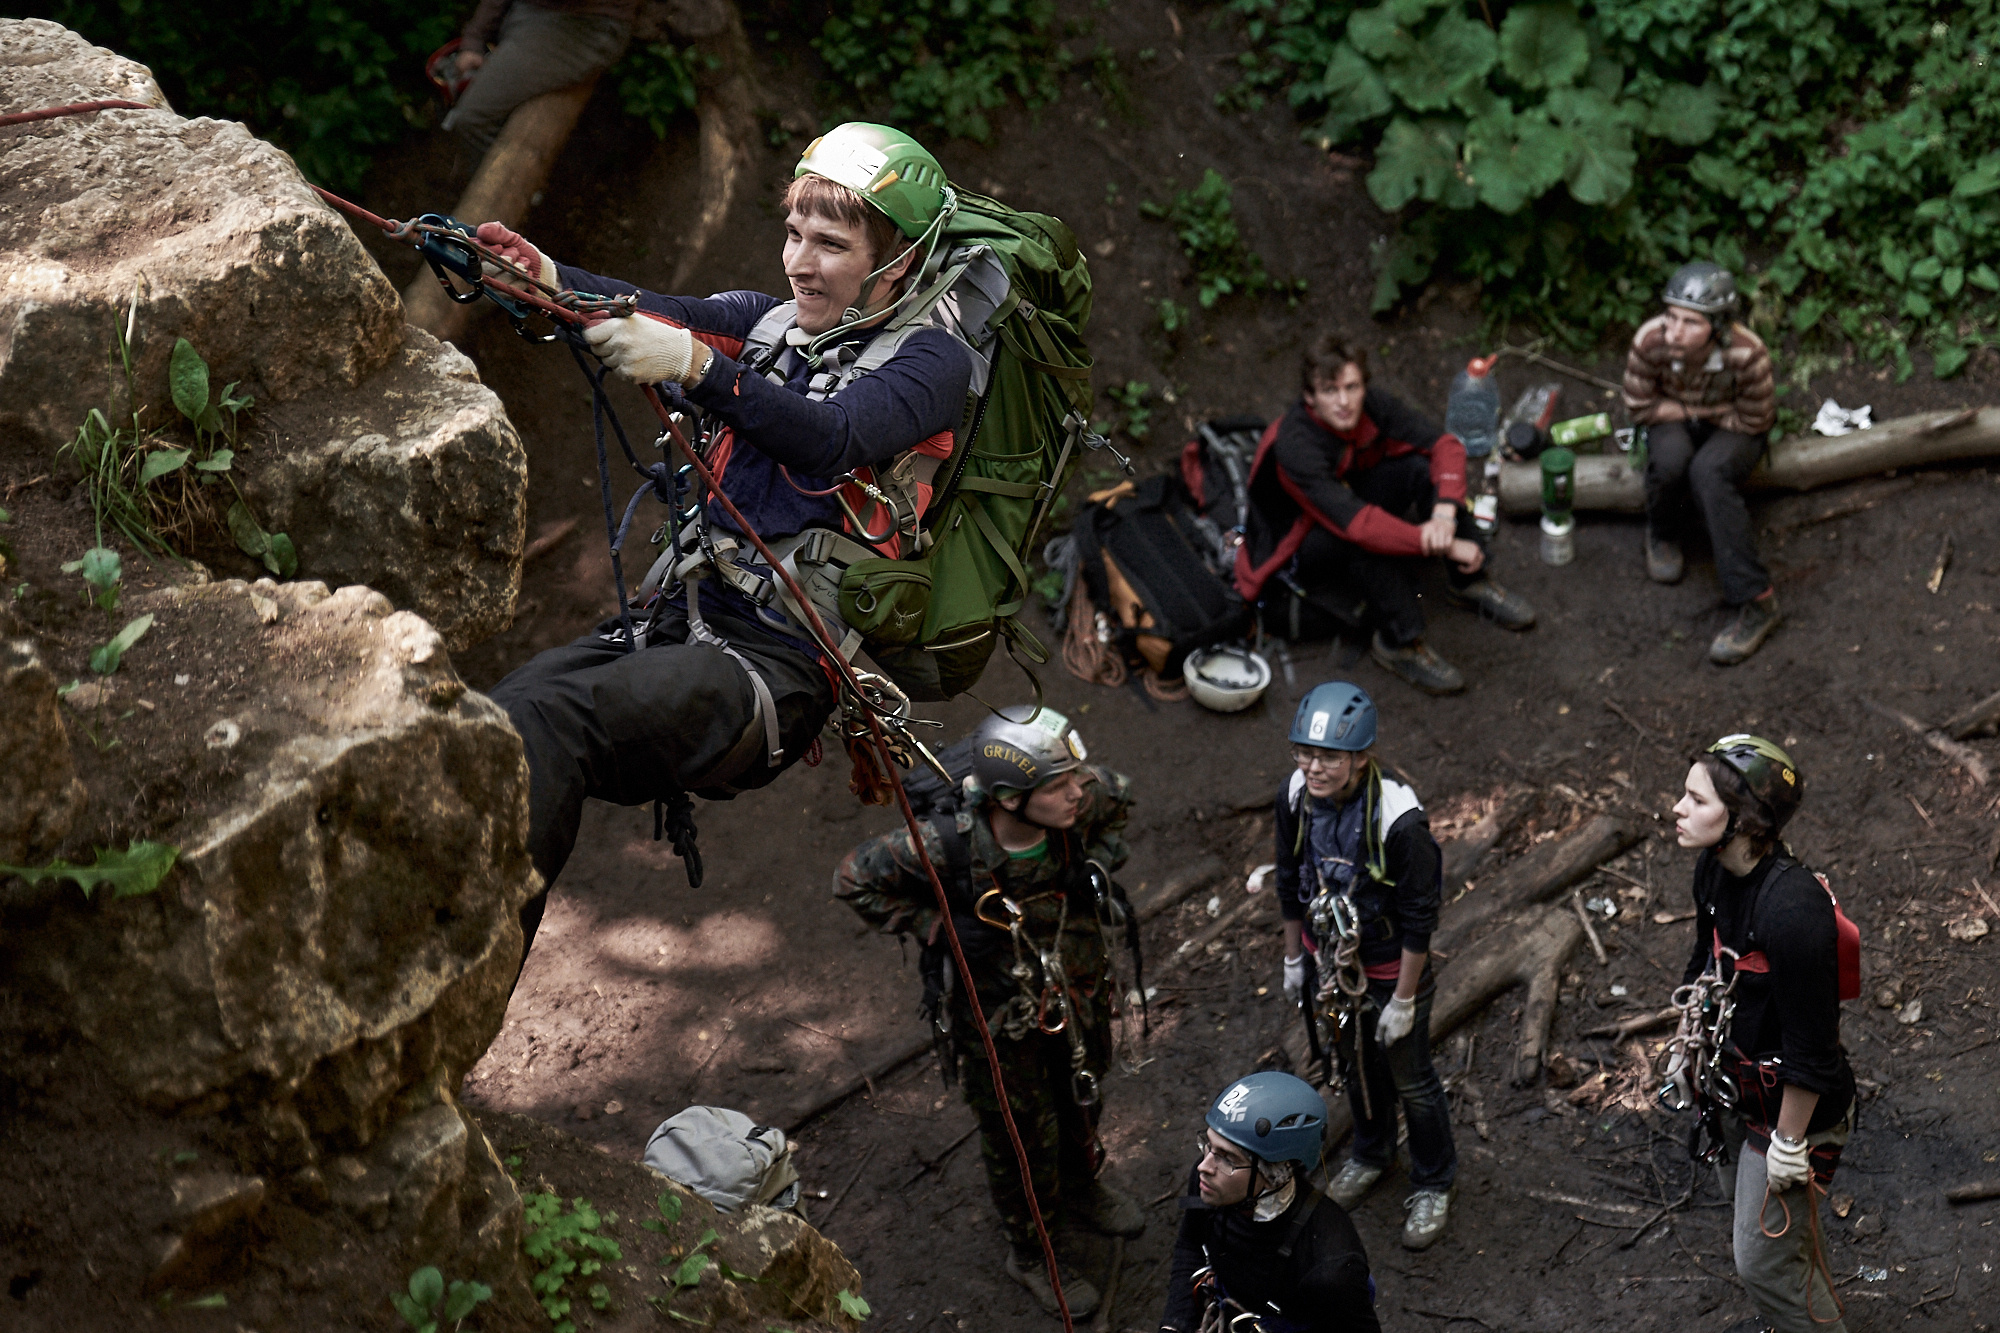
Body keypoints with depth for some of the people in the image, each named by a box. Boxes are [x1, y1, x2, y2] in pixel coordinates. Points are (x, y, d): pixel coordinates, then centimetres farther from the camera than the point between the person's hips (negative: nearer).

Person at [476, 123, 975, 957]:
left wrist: (694, 366, -37)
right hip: (684, 620, 7)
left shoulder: (929, 361, -2)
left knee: (543, 722, -30)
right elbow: (663, 315, -2)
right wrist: (543, 277, -22)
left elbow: (833, 439, -22)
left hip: (781, 662, -7)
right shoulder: (772, 325, 17)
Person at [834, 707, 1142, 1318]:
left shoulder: (1082, 804, -27)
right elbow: (854, 880, -22)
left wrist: (1100, 865, -15)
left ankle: (1081, 1189, 63)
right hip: (1001, 1017, -4)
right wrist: (937, 929, -26)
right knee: (1021, 1137, 18)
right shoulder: (947, 845, -38)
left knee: (1083, 1101, 31)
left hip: (1080, 993, 4)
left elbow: (1116, 796, -1)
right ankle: (1029, 1253, 46)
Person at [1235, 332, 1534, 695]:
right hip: (1296, 547, -6)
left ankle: (1470, 582, -5)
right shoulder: (1294, 447, -37)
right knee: (1370, 537, -38)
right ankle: (1399, 643, -21)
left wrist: (1445, 513, -36)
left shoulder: (1371, 405, -18)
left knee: (1424, 465, -18)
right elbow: (1356, 524, -44)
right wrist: (1448, 546, -43)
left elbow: (1446, 445, -16)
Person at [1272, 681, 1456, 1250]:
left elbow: (1419, 918, -23)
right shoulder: (1296, 797, -17)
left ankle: (1432, 1185, 40)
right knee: (1356, 1063, 28)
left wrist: (1403, 1000, -16)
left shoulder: (1399, 820, -34)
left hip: (1389, 969, -5)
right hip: (1329, 959, 5)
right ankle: (1372, 1153, 54)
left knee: (1411, 1081, 16)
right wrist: (1294, 957, 9)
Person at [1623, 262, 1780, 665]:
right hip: (1674, 423, 2)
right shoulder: (1651, 341, -27)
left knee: (1710, 471, -35)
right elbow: (1641, 407, -11)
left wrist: (1709, 415, -12)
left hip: (1733, 432, -2)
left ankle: (1755, 601, -32)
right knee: (1670, 458, -34)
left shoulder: (1747, 355, -32)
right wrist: (1693, 411, -14)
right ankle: (1663, 536, 1)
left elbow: (1753, 421, -16)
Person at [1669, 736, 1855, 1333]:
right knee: (1739, 1192, 30)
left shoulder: (1793, 910, -37)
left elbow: (1810, 1049, -28)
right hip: (1733, 1083, 9)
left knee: (1763, 1261, 6)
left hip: (1791, 1104, -9)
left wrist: (1789, 1143, -19)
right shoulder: (1714, 868, -11)